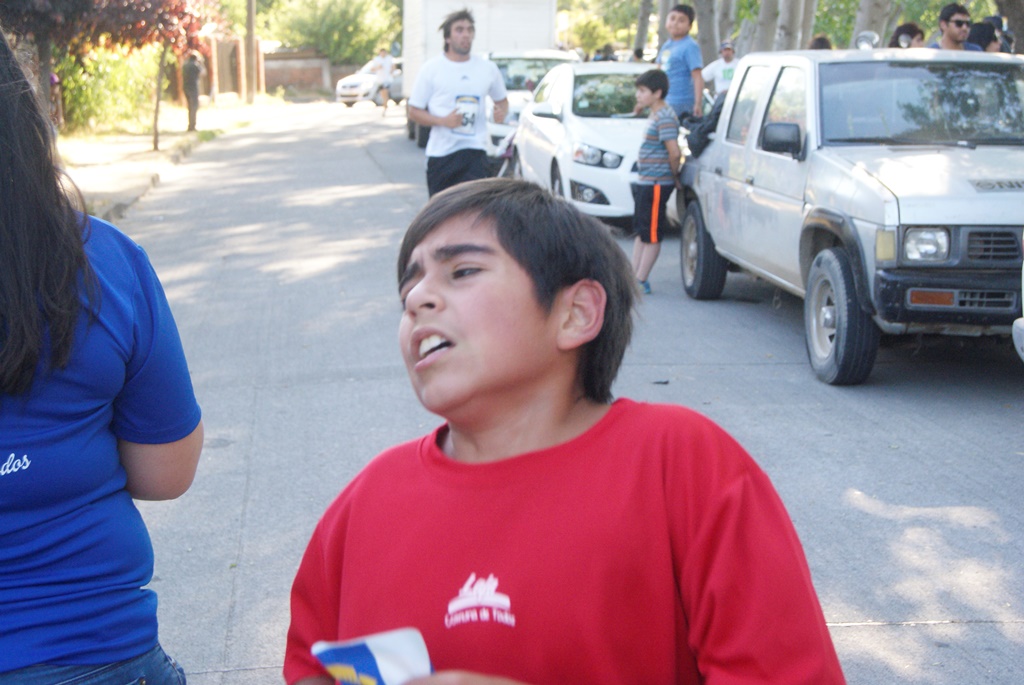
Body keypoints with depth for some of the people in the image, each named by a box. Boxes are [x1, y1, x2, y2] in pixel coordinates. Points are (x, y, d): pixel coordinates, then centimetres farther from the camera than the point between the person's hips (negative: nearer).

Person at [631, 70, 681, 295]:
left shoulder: (664, 117, -17)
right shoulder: (655, 115, 14)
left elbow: (674, 152, -22)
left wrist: (674, 176, -9)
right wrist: (674, 176, 14)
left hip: (656, 184, -11)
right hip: (645, 183, 11)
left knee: (651, 235, -3)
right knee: (640, 232, 14)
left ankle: (641, 281, 1)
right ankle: (633, 275, 21)